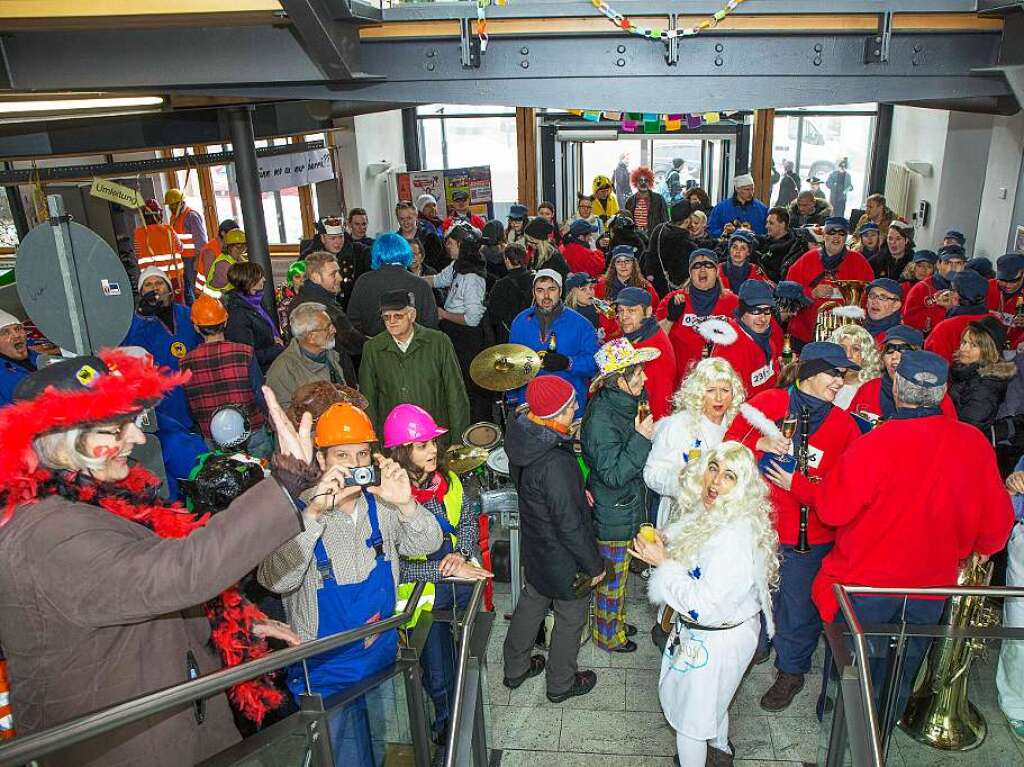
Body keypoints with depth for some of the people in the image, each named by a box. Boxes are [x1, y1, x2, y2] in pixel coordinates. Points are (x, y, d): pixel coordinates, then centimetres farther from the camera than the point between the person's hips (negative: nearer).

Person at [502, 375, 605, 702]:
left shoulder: (524, 436, -12)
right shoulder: (555, 464, -38)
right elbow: (571, 525, -28)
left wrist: (575, 492, 2)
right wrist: (594, 564, -14)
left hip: (534, 546, 8)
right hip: (563, 560, -7)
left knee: (531, 602, 27)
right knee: (570, 619, 18)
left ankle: (515, 668, 48)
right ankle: (561, 684, 41)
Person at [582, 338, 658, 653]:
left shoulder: (626, 402, -1)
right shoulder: (600, 419, -31)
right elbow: (613, 474, -30)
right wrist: (641, 438, -31)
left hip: (627, 506, 9)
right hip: (612, 514, -9)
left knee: (619, 570, 26)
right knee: (612, 576, 12)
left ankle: (616, 620, 47)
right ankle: (608, 635, 34)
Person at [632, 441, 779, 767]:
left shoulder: (736, 536, -35)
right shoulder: (709, 510, -6)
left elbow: (705, 606, -33)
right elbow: (695, 556, 14)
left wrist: (663, 562, -28)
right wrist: (665, 542, -5)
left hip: (716, 640, -9)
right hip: (702, 631, 9)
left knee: (690, 717, 12)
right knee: (710, 699, 33)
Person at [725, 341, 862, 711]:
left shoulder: (845, 425, -6)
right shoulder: (767, 402, -7)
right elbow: (729, 444, -3)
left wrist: (797, 485, -18)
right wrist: (758, 443, -21)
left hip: (808, 538, 0)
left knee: (798, 607, 14)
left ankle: (791, 671, 39)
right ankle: (754, 646, 49)